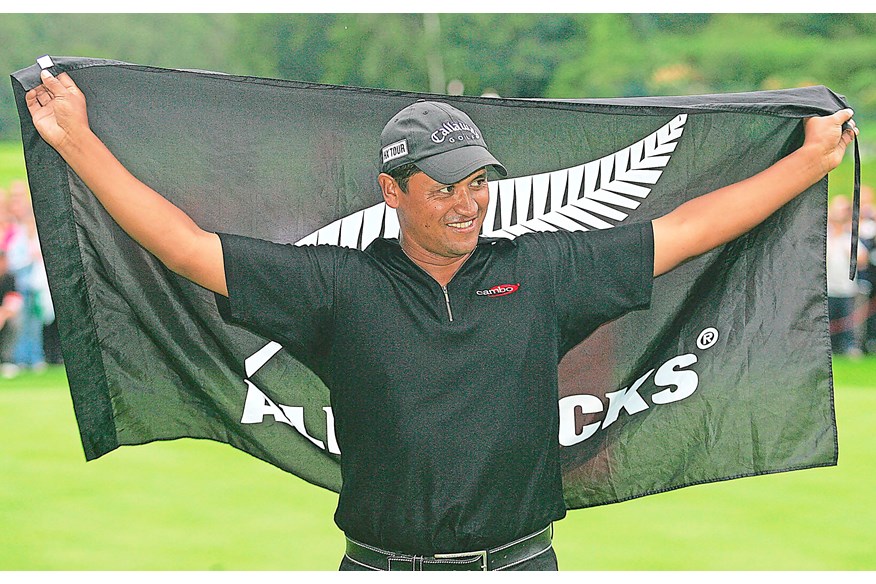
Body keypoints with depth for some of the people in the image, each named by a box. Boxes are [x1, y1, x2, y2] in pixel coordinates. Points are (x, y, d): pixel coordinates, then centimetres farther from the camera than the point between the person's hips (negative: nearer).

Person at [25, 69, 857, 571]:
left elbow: (683, 229, 12)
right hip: (384, 566, -1)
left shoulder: (543, 274, 7)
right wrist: (78, 142, 0)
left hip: (518, 564, 1)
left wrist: (812, 159, 15)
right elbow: (189, 248, 1)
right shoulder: (341, 287, 1)